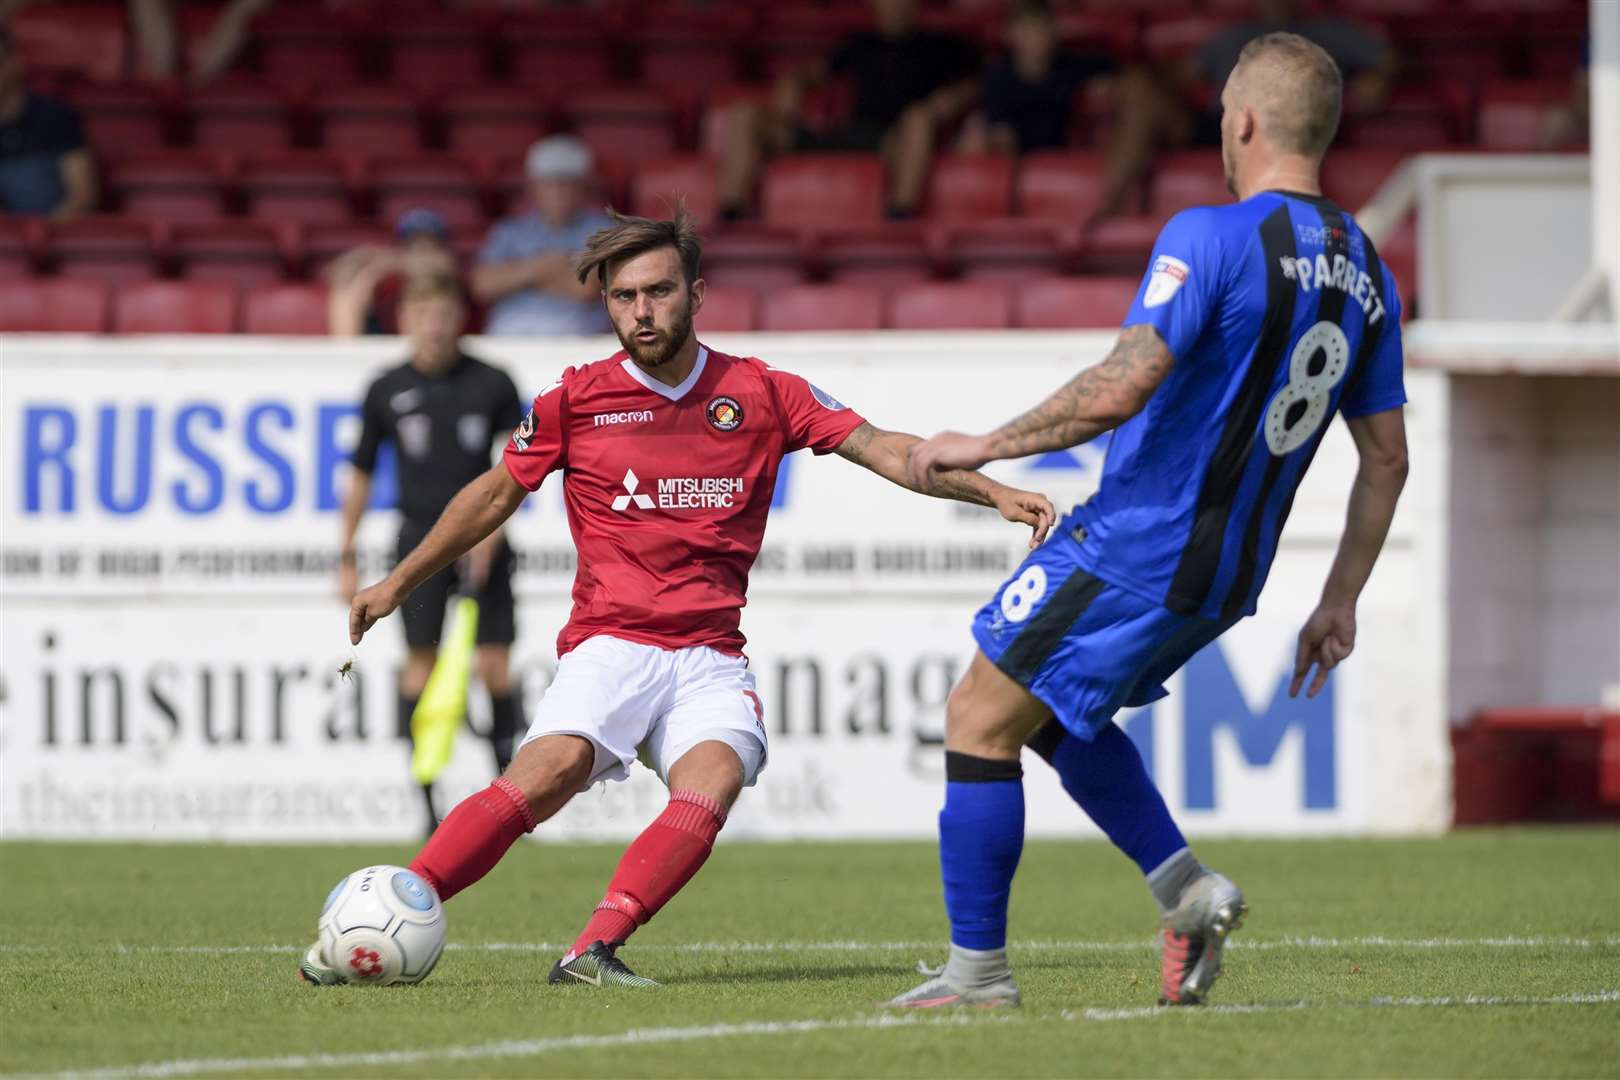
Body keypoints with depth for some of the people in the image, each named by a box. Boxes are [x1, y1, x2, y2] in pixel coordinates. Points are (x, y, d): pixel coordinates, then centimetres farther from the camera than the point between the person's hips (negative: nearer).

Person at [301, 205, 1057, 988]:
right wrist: (399, 583, 22)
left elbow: (884, 451, 5)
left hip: (711, 656, 1)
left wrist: (996, 493, -7)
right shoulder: (576, 399, 5)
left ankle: (594, 952, -38)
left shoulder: (761, 393, 6)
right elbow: (497, 493, 18)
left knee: (714, 778, -29)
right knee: (553, 767, -28)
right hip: (608, 645, -1)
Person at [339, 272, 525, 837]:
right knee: (421, 661, -7)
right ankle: (427, 805, -4)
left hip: (482, 538, 0)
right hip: (421, 536, 0)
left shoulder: (492, 384, 1)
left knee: (495, 665, -4)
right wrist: (347, 557, 9)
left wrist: (490, 524, -12)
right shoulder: (387, 390, 3)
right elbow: (361, 474, 10)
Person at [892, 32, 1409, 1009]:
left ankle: (978, 972, 6)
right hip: (1224, 580, 8)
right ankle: (1186, 888, 12)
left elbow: (1120, 389, -26)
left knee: (980, 721, 3)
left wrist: (987, 445, -14)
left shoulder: (1212, 239, -17)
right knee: (1056, 709, 26)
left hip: (1133, 552, -8)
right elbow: (1388, 459, 12)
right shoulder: (1365, 274, 7)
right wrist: (1340, 603, 20)